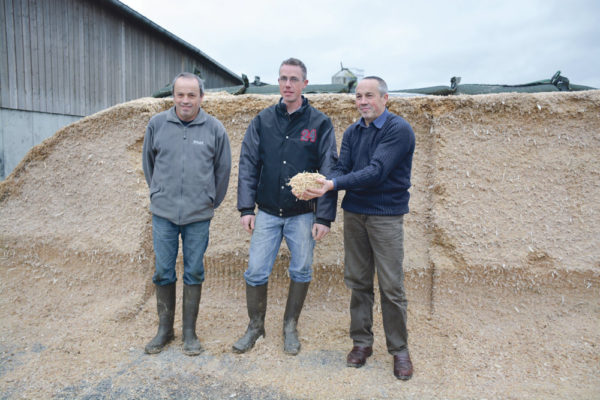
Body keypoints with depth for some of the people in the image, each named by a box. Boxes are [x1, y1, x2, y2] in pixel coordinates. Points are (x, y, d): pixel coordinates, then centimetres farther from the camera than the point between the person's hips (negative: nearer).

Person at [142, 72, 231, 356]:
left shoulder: (214, 129, -1)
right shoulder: (156, 124, 2)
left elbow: (223, 170, 8)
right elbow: (148, 164, 15)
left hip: (199, 216, -1)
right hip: (163, 214, 1)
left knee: (194, 273, 7)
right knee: (163, 273, 8)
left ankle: (189, 332, 22)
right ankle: (164, 329, 26)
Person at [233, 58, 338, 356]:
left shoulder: (320, 123, -1)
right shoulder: (263, 120, 5)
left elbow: (328, 172, -4)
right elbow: (248, 165, 4)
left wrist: (324, 217, -9)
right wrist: (246, 208, -4)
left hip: (303, 214, -1)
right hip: (267, 212, 1)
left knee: (301, 272, 9)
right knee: (256, 272, 3)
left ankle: (290, 327, 31)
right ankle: (255, 326, 27)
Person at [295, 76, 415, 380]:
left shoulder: (399, 130, -10)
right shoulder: (352, 132, 10)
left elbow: (376, 171, -21)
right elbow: (341, 169, 1)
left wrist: (334, 184, -28)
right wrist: (319, 187, -20)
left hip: (385, 215, -5)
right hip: (353, 213, 5)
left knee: (391, 287, 0)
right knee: (358, 282, 11)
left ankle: (399, 350, 17)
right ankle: (362, 342, 25)